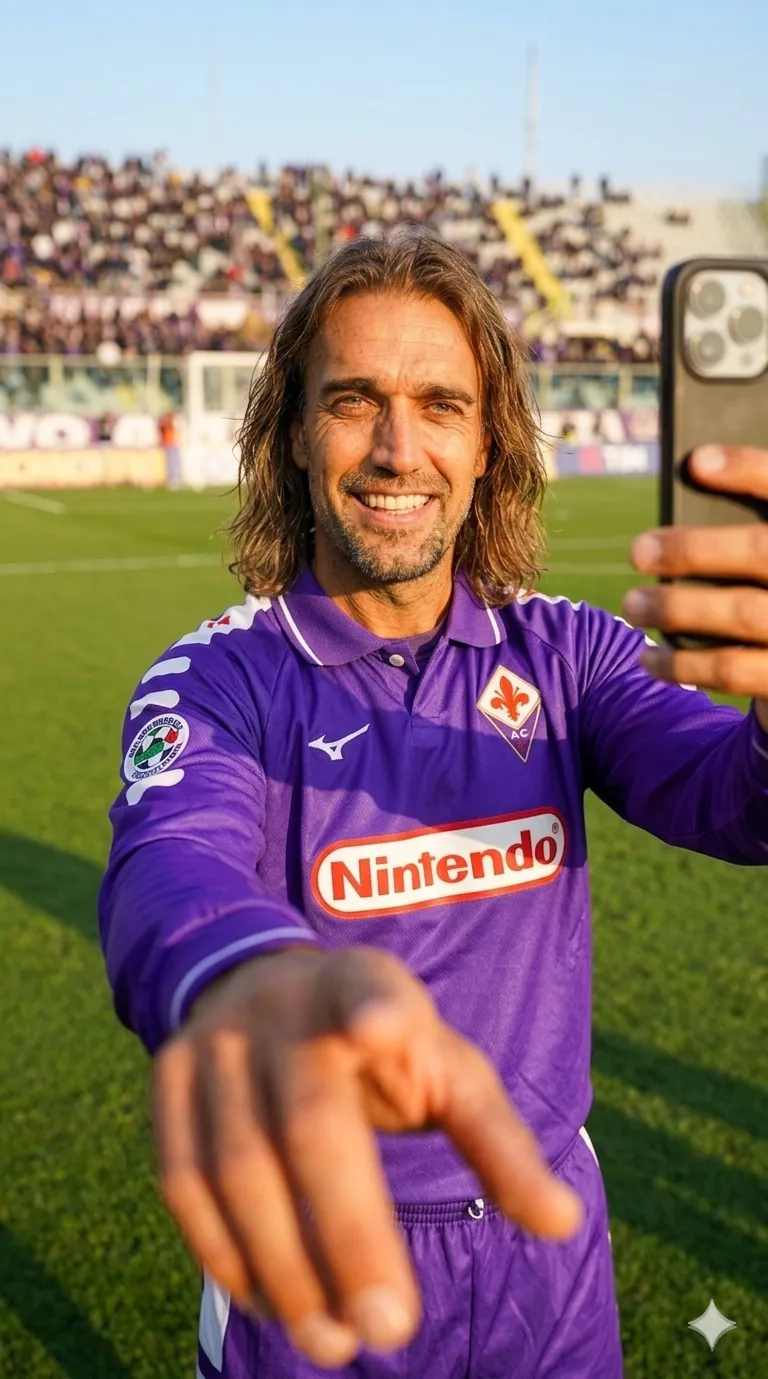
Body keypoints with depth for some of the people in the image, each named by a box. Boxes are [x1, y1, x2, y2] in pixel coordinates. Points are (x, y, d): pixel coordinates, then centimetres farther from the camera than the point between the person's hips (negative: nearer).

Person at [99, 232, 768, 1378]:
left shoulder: (564, 653, -5)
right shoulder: (217, 680, -14)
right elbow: (174, 860, -35)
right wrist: (247, 980, -60)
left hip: (547, 1231, 3)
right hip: (318, 1263, -2)